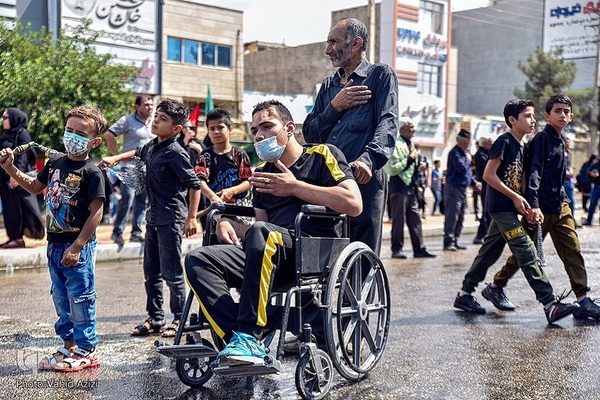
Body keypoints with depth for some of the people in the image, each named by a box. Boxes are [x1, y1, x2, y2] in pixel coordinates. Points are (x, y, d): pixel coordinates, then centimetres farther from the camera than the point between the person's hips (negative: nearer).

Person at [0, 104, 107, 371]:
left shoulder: (91, 172, -14)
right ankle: (69, 346, 28)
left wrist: (77, 247, -21)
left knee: (80, 299, 1)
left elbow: (96, 212, -18)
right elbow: (35, 186, 25)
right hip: (54, 244, 8)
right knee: (61, 299, 15)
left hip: (78, 246, -8)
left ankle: (86, 351, 14)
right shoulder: (55, 163, 8)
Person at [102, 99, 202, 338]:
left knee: (171, 272, -1)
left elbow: (194, 184, -18)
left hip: (171, 219, -9)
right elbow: (137, 153, 35)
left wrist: (191, 217, -21)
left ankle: (179, 319, 12)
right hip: (153, 217, 9)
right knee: (151, 271, 13)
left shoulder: (175, 153, -15)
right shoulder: (151, 147, 9)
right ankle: (155, 318, 24)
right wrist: (115, 158, 22)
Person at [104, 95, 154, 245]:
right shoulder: (127, 120, -3)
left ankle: (136, 232, 17)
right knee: (127, 199, -13)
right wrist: (117, 155, -8)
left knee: (142, 202, 8)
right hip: (130, 167, -5)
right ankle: (117, 232, -2)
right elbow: (108, 135, -5)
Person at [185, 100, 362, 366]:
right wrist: (229, 225, 2)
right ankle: (241, 344, -30)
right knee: (197, 261, -15)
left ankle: (248, 337, -34)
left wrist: (294, 187, -4)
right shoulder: (264, 175, 27)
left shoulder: (321, 155, 9)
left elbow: (354, 204, -7)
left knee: (260, 233, -36)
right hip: (273, 258, 6)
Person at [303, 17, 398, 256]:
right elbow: (309, 133, 18)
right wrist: (334, 107, 1)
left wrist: (368, 159, -26)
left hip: (364, 181, -5)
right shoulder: (329, 85, 24)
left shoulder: (380, 75, 7)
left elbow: (388, 123, -9)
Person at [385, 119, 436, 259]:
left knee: (415, 219, 9)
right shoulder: (397, 145, -12)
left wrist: (418, 166, 9)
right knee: (398, 220, -1)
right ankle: (397, 249, 7)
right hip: (399, 187, -9)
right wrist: (409, 159, -17)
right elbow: (392, 169, -20)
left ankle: (419, 249, 12)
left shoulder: (410, 145, 17)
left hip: (411, 187, 9)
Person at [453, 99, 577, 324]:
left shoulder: (521, 146, 15)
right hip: (501, 206, -9)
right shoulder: (505, 142, -12)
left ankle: (464, 294, 21)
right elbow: (488, 175, -17)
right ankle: (549, 305, -15)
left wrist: (523, 202, 5)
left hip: (508, 208, 9)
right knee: (527, 253, -13)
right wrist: (515, 197, -16)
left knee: (490, 252, 12)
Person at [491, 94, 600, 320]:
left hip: (560, 208, 8)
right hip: (541, 208, -8)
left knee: (573, 251, 0)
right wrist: (533, 205, -29)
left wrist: (564, 200, 19)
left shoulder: (559, 142, 16)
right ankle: (496, 286, 20)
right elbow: (533, 173, -20)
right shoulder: (542, 139, -10)